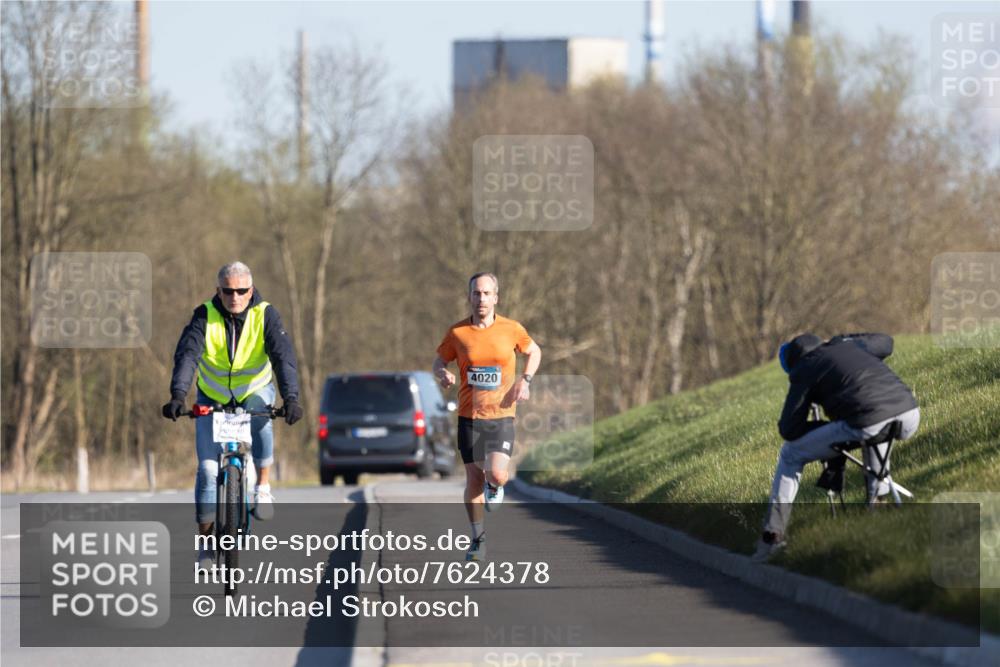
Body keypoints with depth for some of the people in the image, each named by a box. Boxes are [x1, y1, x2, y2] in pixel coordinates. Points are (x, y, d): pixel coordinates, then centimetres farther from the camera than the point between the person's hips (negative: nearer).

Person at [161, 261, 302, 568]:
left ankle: (263, 486, -18)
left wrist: (291, 397, -46)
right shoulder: (205, 316, -18)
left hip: (255, 391, -1)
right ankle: (207, 538, 2)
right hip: (213, 398, 1)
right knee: (207, 467, -10)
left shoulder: (265, 316, -18)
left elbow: (283, 356, -29)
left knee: (259, 416, -36)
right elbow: (187, 355, -31)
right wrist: (178, 396, -48)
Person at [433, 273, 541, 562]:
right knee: (474, 479, 3)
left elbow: (534, 351, 15)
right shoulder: (457, 332, -2)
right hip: (469, 417, 1)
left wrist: (525, 380, -1)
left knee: (496, 474, -18)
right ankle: (478, 539, 20)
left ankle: (495, 486, 22)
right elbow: (439, 361, 11)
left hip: (501, 415, -1)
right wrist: (443, 374, -13)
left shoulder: (511, 329, -2)